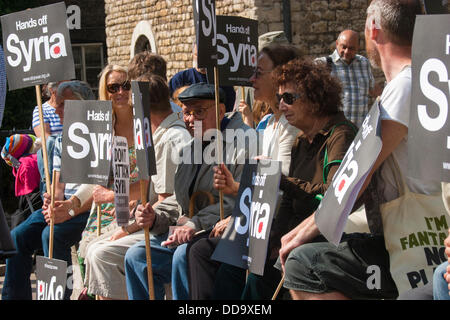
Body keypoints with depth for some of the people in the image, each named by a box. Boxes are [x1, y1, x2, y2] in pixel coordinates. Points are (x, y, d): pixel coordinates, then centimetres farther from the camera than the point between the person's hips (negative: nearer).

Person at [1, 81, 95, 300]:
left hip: (90, 208, -7)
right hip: (64, 206, 8)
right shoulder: (61, 141, 17)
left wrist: (70, 211, -24)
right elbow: (58, 185, 16)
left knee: (52, 235, -30)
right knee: (18, 237, -9)